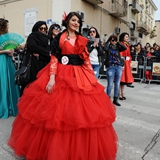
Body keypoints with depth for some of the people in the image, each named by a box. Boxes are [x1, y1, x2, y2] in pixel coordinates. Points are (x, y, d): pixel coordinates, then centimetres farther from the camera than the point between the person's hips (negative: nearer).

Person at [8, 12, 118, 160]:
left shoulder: (82, 40, 14)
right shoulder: (59, 38, 4)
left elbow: (87, 60, 12)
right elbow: (54, 58, -4)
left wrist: (92, 78, 5)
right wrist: (51, 78, -15)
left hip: (80, 76, 4)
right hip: (61, 75, -3)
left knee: (81, 112, 3)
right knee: (58, 112, -1)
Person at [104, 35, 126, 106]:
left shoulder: (117, 47, 14)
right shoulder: (108, 47, 6)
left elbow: (125, 48, -1)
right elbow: (105, 49, -17)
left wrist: (118, 43, 5)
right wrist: (109, 42, -1)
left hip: (119, 67, 4)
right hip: (111, 67, -4)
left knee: (117, 84, 7)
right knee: (110, 84, -3)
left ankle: (115, 99, 17)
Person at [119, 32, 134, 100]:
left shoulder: (127, 45, 17)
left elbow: (129, 55, 18)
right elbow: (120, 55, -14)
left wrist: (129, 62, 13)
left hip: (127, 63, 8)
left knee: (125, 78, 10)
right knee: (121, 78, -5)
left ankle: (122, 93, 18)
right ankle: (119, 94, 1)